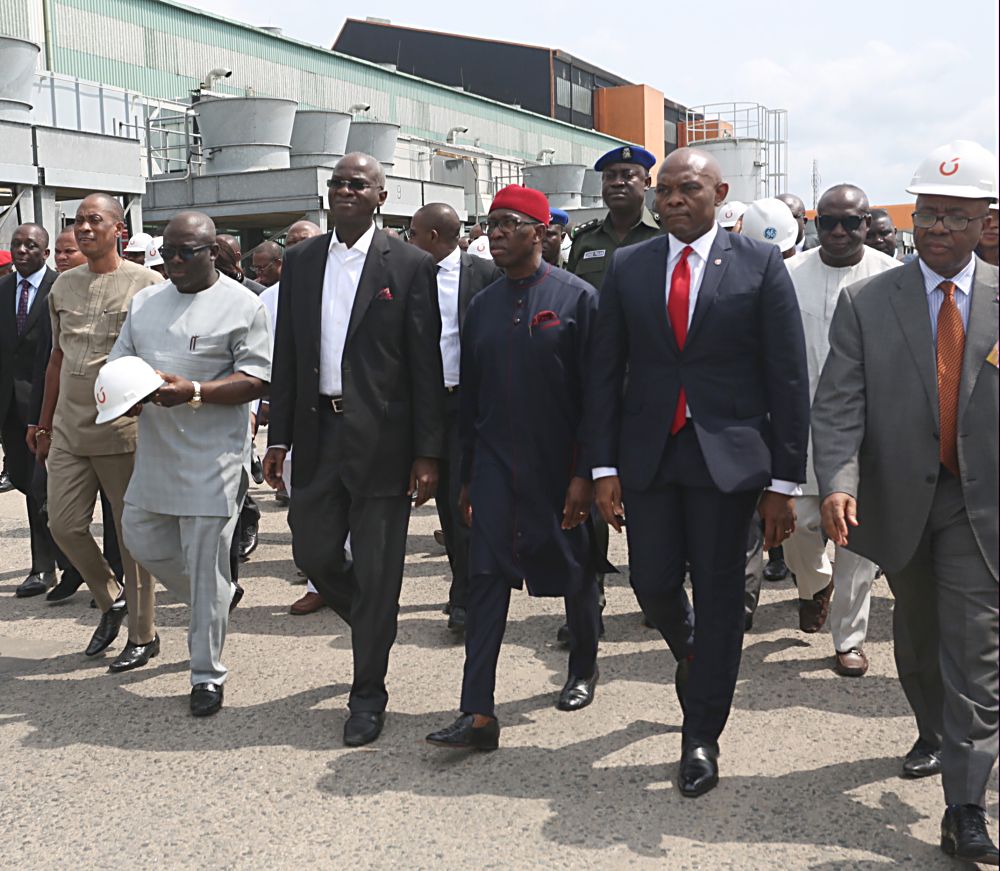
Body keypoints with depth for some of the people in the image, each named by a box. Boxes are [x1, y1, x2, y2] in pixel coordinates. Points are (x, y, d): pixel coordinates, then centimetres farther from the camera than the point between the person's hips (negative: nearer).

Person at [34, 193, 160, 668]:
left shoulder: (146, 283, -4)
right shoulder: (63, 285, 12)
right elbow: (57, 358, 18)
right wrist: (45, 426, 19)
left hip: (123, 431, -5)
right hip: (68, 431, 6)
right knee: (64, 525, 6)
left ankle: (141, 632, 16)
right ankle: (110, 600, 30)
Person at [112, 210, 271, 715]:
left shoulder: (242, 306, -5)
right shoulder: (145, 303, 14)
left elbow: (256, 380, -11)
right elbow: (119, 360, 18)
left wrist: (194, 392, -23)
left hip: (212, 456, -7)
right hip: (153, 451, 7)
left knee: (205, 565, -2)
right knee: (141, 540, 14)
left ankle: (207, 675, 11)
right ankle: (221, 597, 38)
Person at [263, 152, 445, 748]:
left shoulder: (410, 265, -3)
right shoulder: (301, 261, 10)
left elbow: (426, 364, -6)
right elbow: (286, 355, 11)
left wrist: (428, 452, -10)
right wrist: (279, 437, 7)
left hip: (381, 440, -4)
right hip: (317, 432, 5)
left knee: (376, 570, 4)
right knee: (314, 554, 11)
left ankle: (368, 694, 20)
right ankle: (375, 625, 41)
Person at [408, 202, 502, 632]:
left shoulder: (484, 273, -4)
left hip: (469, 401, -5)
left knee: (465, 500, -7)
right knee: (445, 500, 11)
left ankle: (464, 598, 0)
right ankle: (466, 585, 25)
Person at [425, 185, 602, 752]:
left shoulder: (578, 297, -6)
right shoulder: (484, 305, 8)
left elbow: (594, 392, -9)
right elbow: (470, 396, 12)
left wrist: (585, 473, -13)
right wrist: (466, 474, 11)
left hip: (559, 468, -3)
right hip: (496, 465, 4)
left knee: (575, 573, 13)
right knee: (487, 578, -4)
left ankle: (585, 668, 39)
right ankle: (479, 715, -3)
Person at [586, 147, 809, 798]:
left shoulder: (761, 266, -2)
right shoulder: (627, 267, 5)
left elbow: (788, 377, -3)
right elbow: (605, 372, 5)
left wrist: (784, 481, -6)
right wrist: (605, 467, -1)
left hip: (729, 455, -2)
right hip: (648, 453, 3)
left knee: (719, 596, 4)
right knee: (653, 585, 7)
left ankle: (702, 739, 20)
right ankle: (693, 657, 42)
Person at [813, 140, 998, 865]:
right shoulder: (865, 303, -3)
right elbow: (839, 405, -10)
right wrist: (838, 484, -25)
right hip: (899, 500, 2)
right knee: (917, 637, 19)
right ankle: (935, 737, 45)